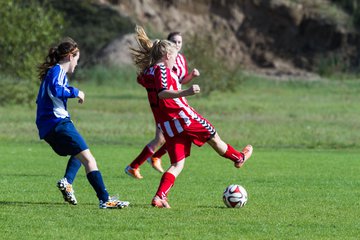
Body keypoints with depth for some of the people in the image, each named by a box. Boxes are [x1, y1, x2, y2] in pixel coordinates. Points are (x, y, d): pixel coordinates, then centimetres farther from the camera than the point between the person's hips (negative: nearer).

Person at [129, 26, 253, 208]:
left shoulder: (147, 72, 11)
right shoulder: (162, 70, -12)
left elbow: (140, 79, 37)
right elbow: (162, 93, -29)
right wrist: (186, 92, -42)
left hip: (165, 125, 7)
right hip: (182, 116, -7)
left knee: (177, 164, 7)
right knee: (213, 137, 17)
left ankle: (159, 197, -11)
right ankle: (238, 158, 39)